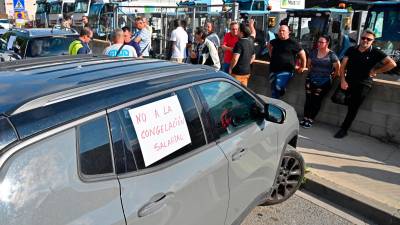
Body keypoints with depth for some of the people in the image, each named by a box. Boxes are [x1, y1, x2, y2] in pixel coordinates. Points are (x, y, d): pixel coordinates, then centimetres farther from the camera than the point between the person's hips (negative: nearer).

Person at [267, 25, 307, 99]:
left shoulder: (293, 43, -5)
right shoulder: (275, 41, 9)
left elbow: (302, 54, 0)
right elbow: (269, 45, 33)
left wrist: (303, 67, 4)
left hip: (286, 70, -6)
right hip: (273, 69, 6)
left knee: (278, 87, -23)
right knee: (273, 91, 11)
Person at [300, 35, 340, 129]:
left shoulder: (331, 55, -6)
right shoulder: (313, 52, 8)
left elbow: (338, 67, -3)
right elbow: (308, 63, 22)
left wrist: (333, 75, 4)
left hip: (324, 81, -4)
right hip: (311, 79, 4)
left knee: (316, 100, -3)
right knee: (308, 99, -1)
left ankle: (310, 119, 5)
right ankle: (305, 117, 6)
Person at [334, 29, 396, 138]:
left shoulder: (375, 52, -3)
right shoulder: (351, 50, 5)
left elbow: (392, 64, -8)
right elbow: (343, 66, 2)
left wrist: (376, 71, -6)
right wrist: (343, 80, -9)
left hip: (364, 83, -3)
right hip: (348, 80, 4)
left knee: (353, 107, -7)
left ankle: (344, 129, 6)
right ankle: (350, 98, 18)